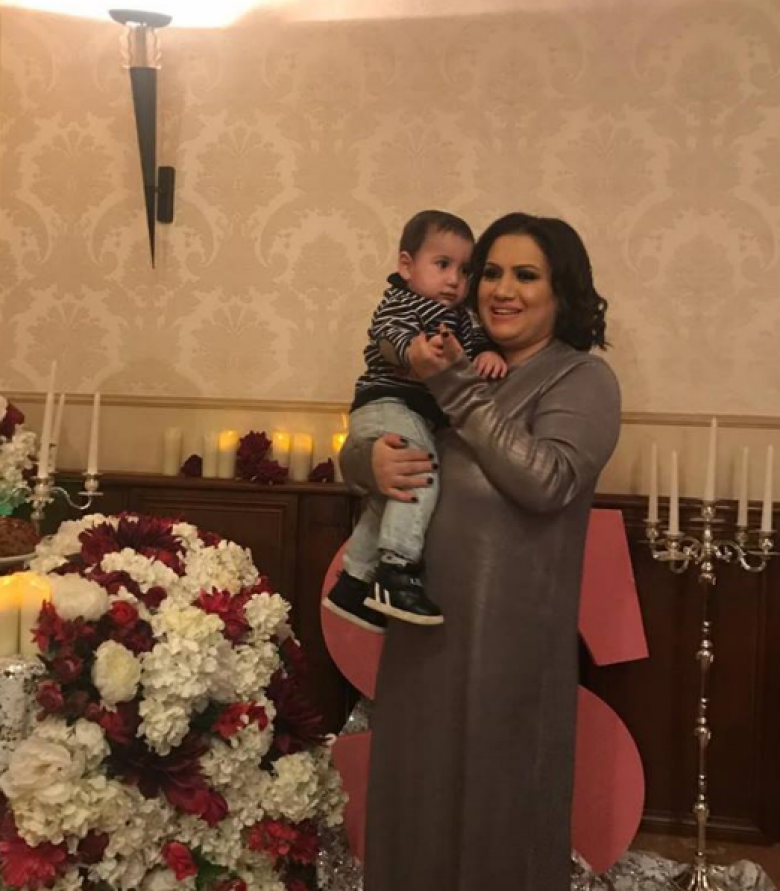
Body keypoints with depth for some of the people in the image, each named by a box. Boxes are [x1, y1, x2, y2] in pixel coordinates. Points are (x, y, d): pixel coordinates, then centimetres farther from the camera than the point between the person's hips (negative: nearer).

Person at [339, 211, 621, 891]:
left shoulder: (582, 379, -5)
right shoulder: (444, 365, 11)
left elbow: (547, 480, -21)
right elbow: (354, 446, 12)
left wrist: (457, 388, -17)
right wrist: (371, 461, -12)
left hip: (510, 627, -5)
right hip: (422, 613, 5)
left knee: (497, 793, 6)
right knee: (418, 784, 15)